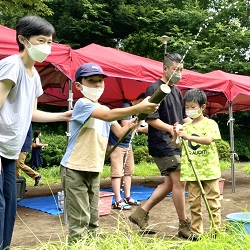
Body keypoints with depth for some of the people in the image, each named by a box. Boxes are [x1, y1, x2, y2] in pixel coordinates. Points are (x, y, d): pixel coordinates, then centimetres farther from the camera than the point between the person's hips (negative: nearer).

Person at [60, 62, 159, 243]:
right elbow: (108, 116, -31)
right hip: (75, 170, -8)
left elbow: (119, 132, 6)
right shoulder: (82, 104, -14)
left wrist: (131, 124, -14)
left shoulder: (104, 110, 14)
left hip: (94, 171, 8)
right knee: (80, 221, -6)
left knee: (93, 219, 14)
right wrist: (137, 108, -39)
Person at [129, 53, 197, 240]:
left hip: (174, 144, 9)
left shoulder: (176, 91, 16)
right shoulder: (155, 89, -11)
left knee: (169, 183, 12)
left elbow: (183, 117, 21)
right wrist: (170, 128, -28)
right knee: (179, 182, -6)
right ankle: (184, 226, 8)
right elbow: (151, 119, -17)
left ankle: (141, 213, 21)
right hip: (162, 144, -9)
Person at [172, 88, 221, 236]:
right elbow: (177, 145, 9)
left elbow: (209, 140, -20)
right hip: (191, 171, 3)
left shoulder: (210, 123, -2)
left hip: (209, 170, -3)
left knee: (213, 202, 3)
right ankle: (197, 233, 15)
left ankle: (216, 232, 14)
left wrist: (189, 136, -31)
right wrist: (176, 135, -12)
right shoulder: (186, 126, 9)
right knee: (194, 203, 6)